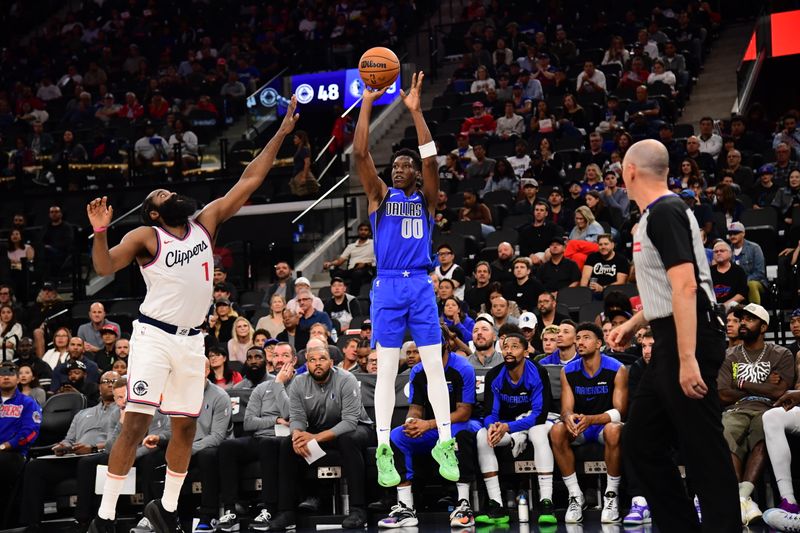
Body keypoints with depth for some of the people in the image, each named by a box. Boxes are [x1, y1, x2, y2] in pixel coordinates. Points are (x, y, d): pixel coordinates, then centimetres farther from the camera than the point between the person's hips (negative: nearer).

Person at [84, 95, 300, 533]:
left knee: (186, 426, 10)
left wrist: (282, 133, 6)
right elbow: (105, 267, -14)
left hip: (192, 339, 5)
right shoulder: (144, 237, -2)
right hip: (154, 336, -5)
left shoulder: (207, 222, 10)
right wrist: (100, 232, -33)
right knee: (136, 424, -12)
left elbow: (249, 181, 9)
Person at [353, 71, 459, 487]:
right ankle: (383, 451, -2)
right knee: (386, 369, -3)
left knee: (434, 365, 0)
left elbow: (430, 158, -5)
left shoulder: (426, 200, 10)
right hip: (388, 285, -1)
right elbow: (360, 154, -2)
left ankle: (444, 443, 4)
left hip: (421, 285, 1)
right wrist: (367, 105, -7)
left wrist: (415, 111, -12)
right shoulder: (380, 196, 10)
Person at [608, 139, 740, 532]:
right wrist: (632, 325, 36)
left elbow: (686, 286, -23)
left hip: (688, 342, -10)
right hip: (670, 341, 10)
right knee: (641, 439, 13)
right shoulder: (654, 215, 15)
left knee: (703, 448, -7)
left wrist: (688, 358, -27)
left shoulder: (665, 212, -15)